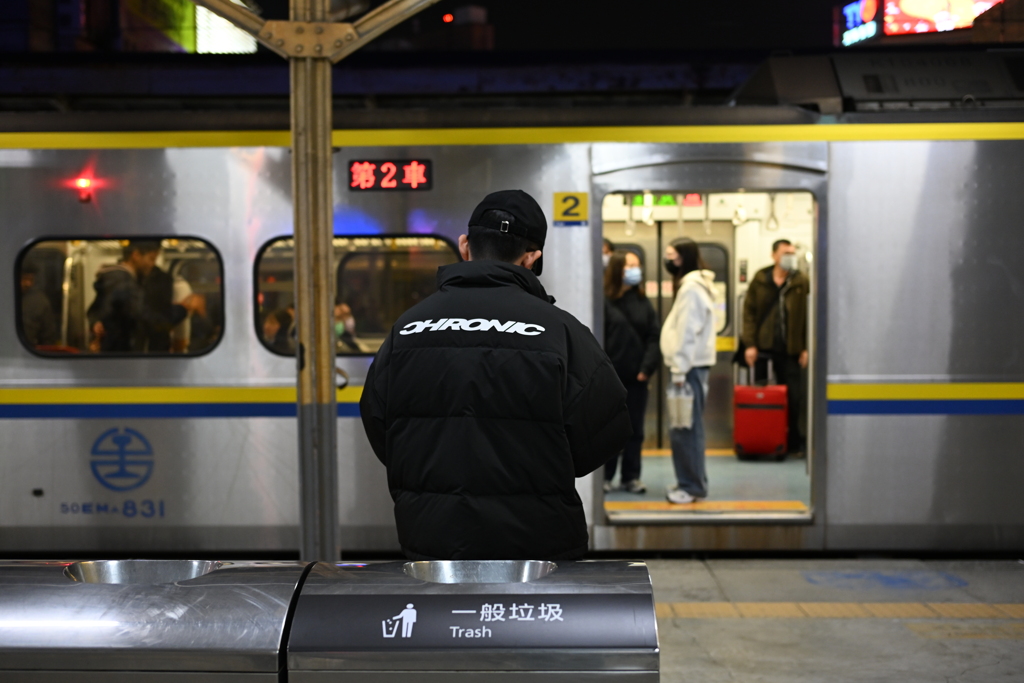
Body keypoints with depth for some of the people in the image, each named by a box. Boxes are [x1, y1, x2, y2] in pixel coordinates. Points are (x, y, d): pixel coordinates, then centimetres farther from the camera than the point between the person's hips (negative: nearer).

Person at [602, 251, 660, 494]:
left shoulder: (643, 303, 8)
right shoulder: (603, 301, -5)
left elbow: (654, 337, 3)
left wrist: (647, 367, -8)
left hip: (636, 377, 4)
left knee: (635, 429, 9)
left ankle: (631, 476, 18)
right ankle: (605, 475, 14)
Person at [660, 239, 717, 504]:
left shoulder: (691, 288, -13)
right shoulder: (696, 284, 18)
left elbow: (687, 333, -18)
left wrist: (679, 372, -18)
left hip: (690, 367, -10)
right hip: (693, 365, 10)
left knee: (685, 429, -7)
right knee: (688, 427, 13)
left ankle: (692, 486, -3)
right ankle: (692, 481, 19)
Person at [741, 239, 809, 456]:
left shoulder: (802, 282, 1)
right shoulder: (760, 280, 3)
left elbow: (809, 317, -1)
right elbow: (749, 312, 1)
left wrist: (806, 348, -6)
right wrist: (750, 344, -6)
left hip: (789, 350, -1)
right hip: (762, 348, 1)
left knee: (793, 397, 2)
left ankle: (793, 442, 16)